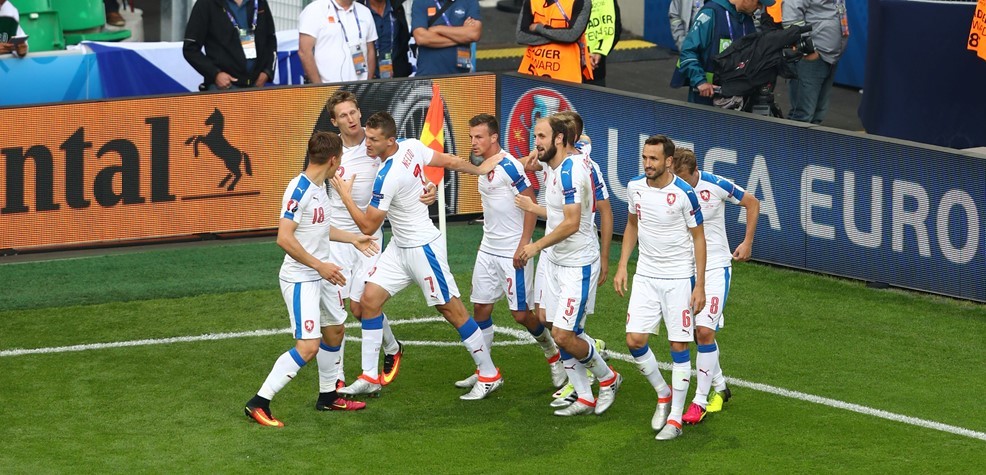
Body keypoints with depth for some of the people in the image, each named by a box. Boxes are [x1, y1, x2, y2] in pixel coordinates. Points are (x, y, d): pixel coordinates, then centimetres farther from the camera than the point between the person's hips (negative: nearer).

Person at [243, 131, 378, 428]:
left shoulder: (319, 188, 8)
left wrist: (352, 239, 32)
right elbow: (284, 238, -28)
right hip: (300, 279, -10)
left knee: (334, 330, 21)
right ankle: (259, 404, -10)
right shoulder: (299, 190, -21)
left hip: (320, 278, 10)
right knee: (308, 346, -15)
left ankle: (328, 397, 37)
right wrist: (320, 265, -26)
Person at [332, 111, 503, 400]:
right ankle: (369, 379, 8)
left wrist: (345, 194, -10)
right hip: (400, 247, 10)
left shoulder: (388, 177, -27)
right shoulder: (412, 146, -5)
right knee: (369, 299, 4)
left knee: (451, 309, 1)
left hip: (422, 248, -10)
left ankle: (489, 375, 13)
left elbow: (368, 226, -18)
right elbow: (451, 162, 7)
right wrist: (480, 170, 23)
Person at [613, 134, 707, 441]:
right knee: (635, 340, -3)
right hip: (646, 275, 5)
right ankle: (663, 395, 21)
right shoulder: (635, 187, -1)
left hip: (679, 277, -5)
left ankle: (675, 418, 7)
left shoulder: (684, 193, -15)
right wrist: (622, 266, 9)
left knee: (679, 346, -2)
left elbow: (698, 237, -8)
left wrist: (700, 286, -10)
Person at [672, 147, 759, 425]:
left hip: (715, 267, -3)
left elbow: (752, 203, 3)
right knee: (698, 333, 8)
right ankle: (719, 387, 30)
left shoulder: (716, 185, -15)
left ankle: (700, 401, -8)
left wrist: (748, 242, 1)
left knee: (705, 331, -14)